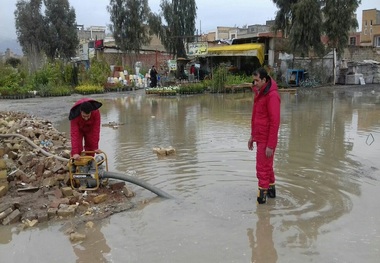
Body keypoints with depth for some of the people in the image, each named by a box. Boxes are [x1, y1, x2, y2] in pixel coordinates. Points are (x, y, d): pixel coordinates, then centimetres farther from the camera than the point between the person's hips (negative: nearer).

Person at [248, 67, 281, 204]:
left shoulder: (272, 95, -19)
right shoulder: (259, 93, 9)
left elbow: (275, 122, -22)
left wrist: (270, 145, -21)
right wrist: (252, 136, 18)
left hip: (267, 140, -9)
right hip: (260, 138, 9)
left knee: (262, 168, -3)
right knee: (267, 166, 19)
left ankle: (261, 196, 6)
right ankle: (271, 190, 33)